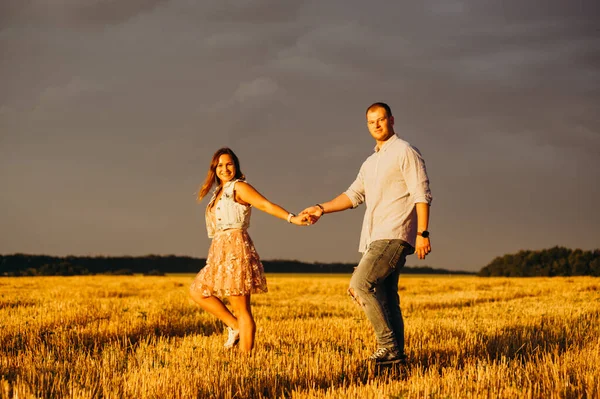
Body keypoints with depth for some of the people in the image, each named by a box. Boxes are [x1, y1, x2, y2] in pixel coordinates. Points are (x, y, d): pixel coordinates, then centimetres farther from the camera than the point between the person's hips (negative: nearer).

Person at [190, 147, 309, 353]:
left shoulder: (239, 187, -4)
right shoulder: (219, 193, 21)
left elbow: (266, 205, -17)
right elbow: (220, 227, 16)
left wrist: (291, 218, -32)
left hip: (235, 248, -10)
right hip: (220, 251, 10)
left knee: (241, 309, -10)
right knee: (197, 291, 17)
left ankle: (246, 356, -10)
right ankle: (235, 326, 12)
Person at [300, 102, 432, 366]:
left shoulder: (405, 152, -3)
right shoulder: (371, 162, 23)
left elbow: (421, 195, -10)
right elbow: (354, 195, 19)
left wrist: (422, 233, -18)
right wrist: (322, 208, 4)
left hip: (394, 236, -9)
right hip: (375, 238, 9)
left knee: (360, 285, -19)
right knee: (385, 298, 6)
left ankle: (388, 344, -16)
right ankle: (395, 353, 8)